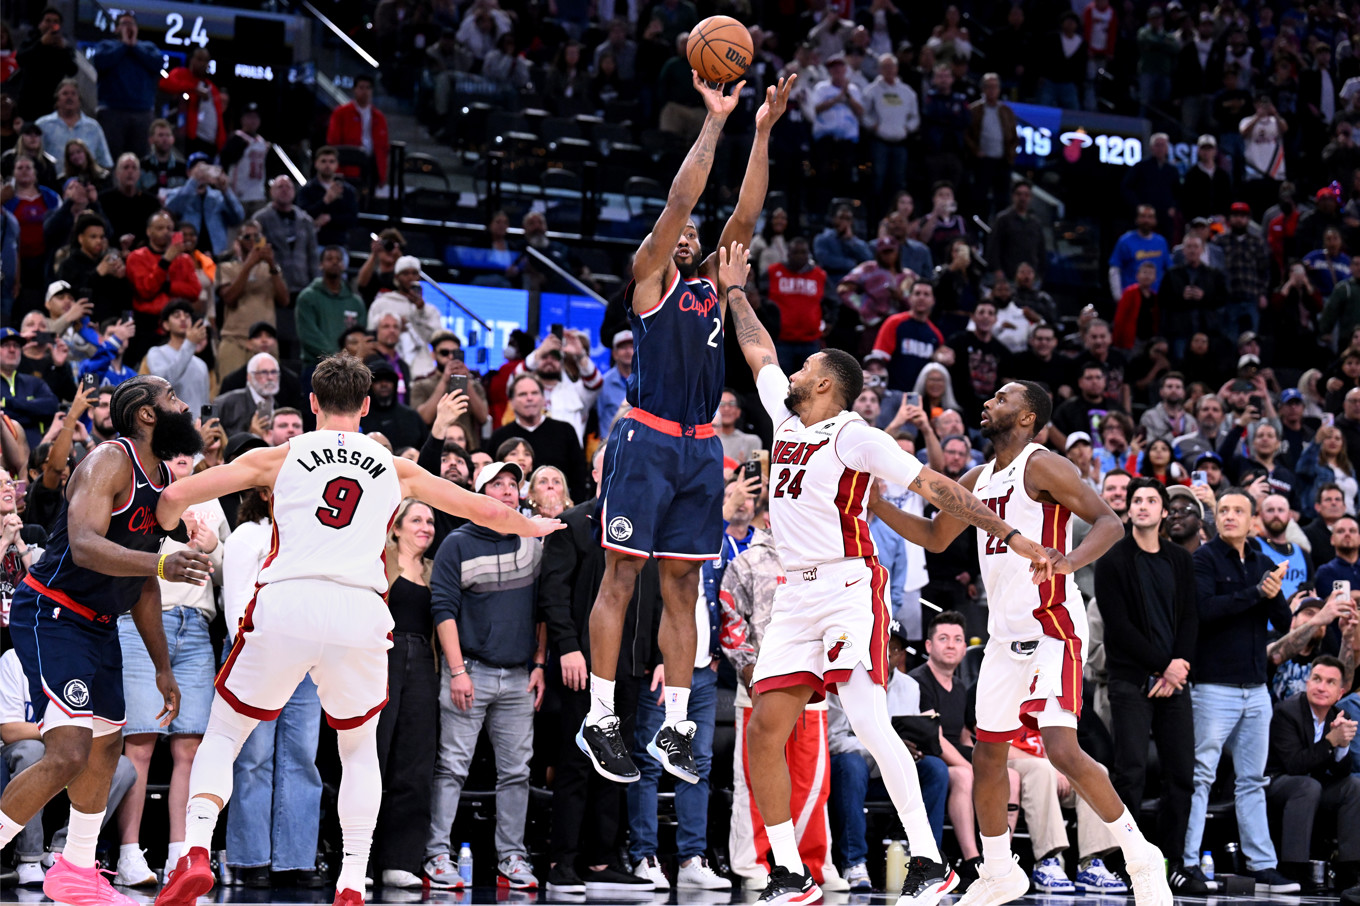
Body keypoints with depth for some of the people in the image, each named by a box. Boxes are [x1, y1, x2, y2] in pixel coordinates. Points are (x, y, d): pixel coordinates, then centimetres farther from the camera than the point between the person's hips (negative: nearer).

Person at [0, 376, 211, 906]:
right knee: (68, 753, -20)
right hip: (50, 616, -10)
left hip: (98, 623, 10)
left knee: (106, 745, 18)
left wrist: (163, 668, 19)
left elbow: (143, 584, 18)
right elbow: (84, 544, -34)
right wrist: (159, 564, -48)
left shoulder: (162, 480, 10)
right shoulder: (111, 463, -18)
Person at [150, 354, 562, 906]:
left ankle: (194, 854, -9)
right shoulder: (395, 470, 21)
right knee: (360, 750, 23)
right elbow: (483, 510, 32)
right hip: (360, 612, 1)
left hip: (285, 604, -1)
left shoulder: (280, 456, 16)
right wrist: (535, 527, 52)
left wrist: (163, 540, 34)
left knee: (223, 736, 13)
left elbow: (176, 496, 11)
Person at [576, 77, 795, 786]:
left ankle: (674, 727, 8)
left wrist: (763, 132, 4)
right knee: (621, 576, -5)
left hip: (700, 447, 6)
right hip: (646, 439, -6)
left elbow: (745, 216, 11)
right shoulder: (650, 277, 3)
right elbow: (678, 201, -7)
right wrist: (715, 121, -9)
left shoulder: (712, 283, 19)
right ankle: (600, 720, -3)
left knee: (682, 586, 7)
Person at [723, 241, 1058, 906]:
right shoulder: (786, 418, 17)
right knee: (764, 731, 0)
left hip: (849, 586, -8)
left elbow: (932, 486, -9)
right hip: (796, 595, 8)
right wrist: (733, 290, 37)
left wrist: (1007, 534, -15)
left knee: (868, 724, -20)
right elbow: (758, 351, 33)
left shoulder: (854, 436, -5)